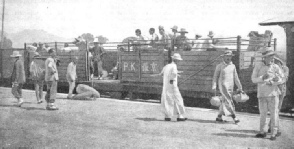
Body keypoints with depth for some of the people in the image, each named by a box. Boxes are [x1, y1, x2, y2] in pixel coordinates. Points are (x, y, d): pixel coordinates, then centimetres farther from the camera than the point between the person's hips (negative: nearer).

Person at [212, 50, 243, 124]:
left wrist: (240, 87, 14)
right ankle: (234, 117, -17)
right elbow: (215, 76, 0)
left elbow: (236, 77, 15)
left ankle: (219, 117, 18)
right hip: (223, 85, -5)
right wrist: (214, 86, -9)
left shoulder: (233, 66, 11)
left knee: (224, 101, 8)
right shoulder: (220, 66, -2)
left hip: (231, 86, 5)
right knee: (229, 101, -13)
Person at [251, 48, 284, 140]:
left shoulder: (275, 67, 0)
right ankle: (262, 132, 21)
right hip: (262, 94, 1)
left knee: (274, 113, -2)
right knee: (262, 113, 8)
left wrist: (272, 83, -17)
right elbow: (253, 79, -2)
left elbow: (281, 79, 0)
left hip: (273, 93, -1)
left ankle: (273, 133, 6)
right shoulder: (258, 66, 0)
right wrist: (262, 78, -20)